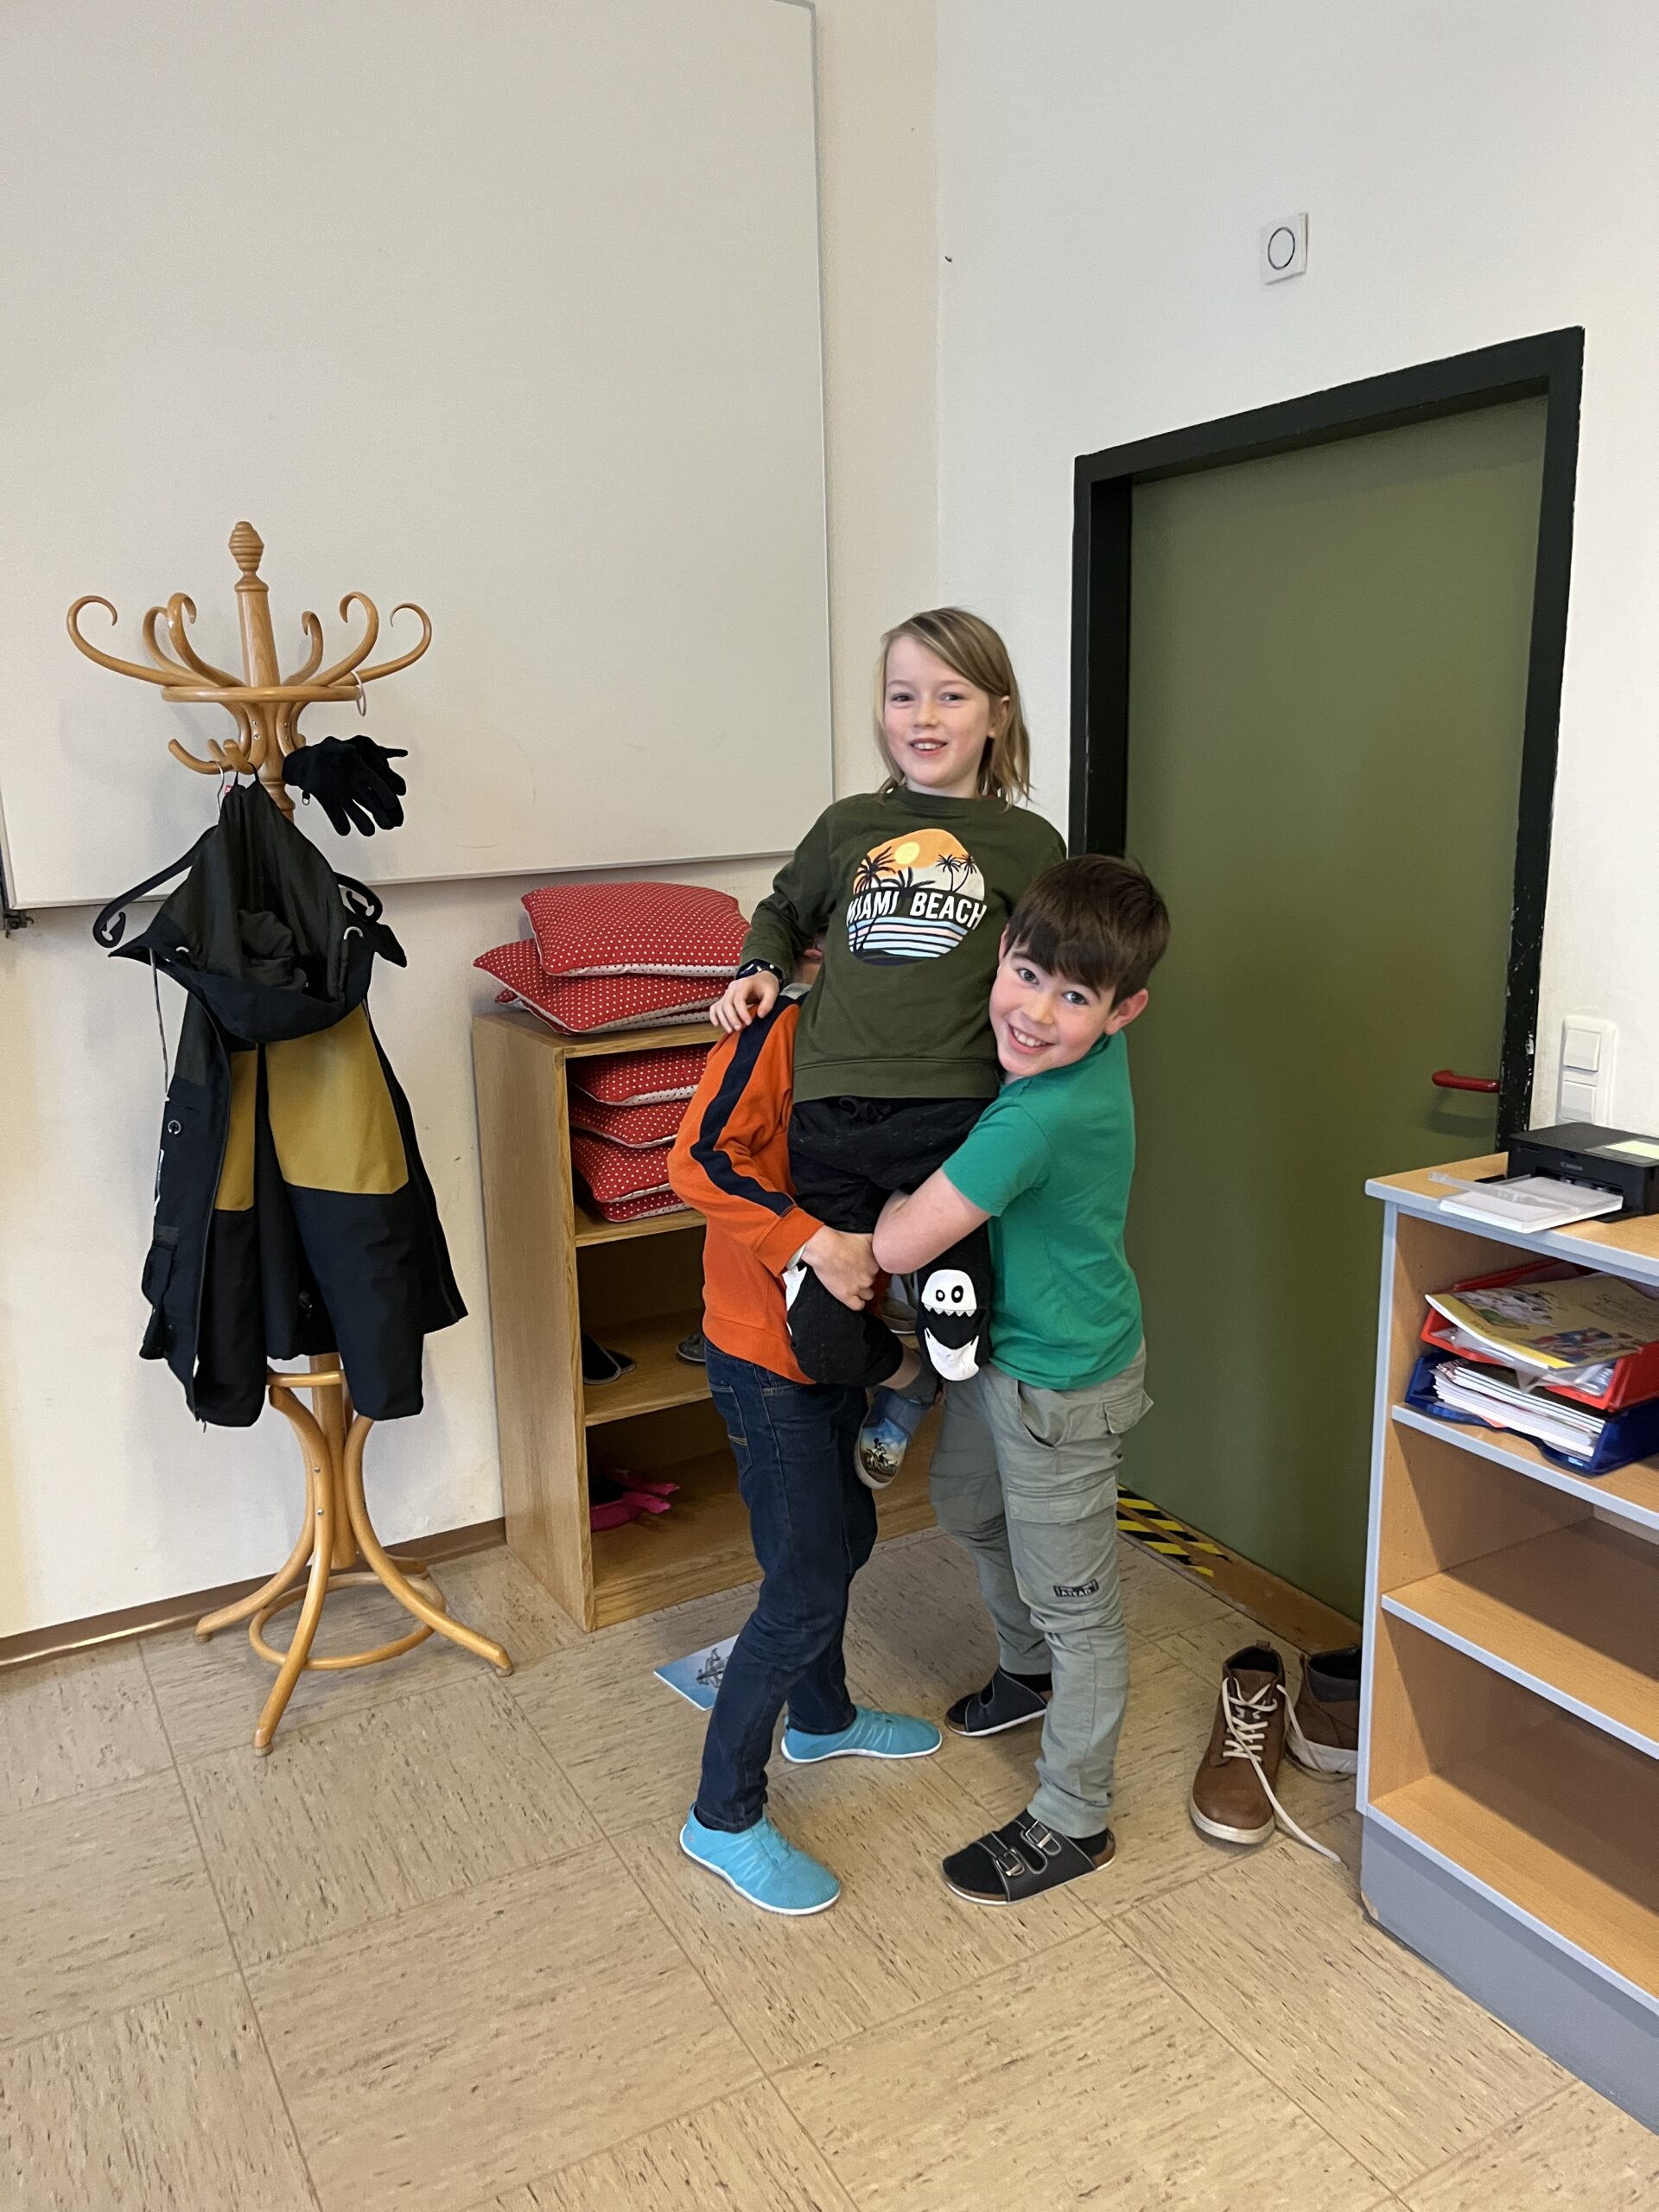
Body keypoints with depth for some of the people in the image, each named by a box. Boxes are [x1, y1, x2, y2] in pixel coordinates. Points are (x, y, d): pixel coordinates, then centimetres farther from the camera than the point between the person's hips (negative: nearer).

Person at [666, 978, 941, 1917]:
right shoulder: (788, 1029, -20)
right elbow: (698, 1161, -28)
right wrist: (813, 1241, -34)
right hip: (766, 1354, -9)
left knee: (844, 1538, 24)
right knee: (807, 1593, -4)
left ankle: (823, 1717, 49)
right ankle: (725, 1816, 14)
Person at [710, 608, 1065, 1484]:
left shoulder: (1027, 844, 9)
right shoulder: (847, 827, 15)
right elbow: (783, 911, 32)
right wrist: (761, 969, 12)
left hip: (954, 1109, -2)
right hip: (831, 1113, 2)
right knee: (821, 1343, -1)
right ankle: (906, 1378, 34)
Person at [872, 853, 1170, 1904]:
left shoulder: (1037, 1120, -36)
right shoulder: (1077, 1055, -10)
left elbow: (899, 1245, -32)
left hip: (1059, 1381, -9)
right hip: (1003, 1344, 10)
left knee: (1073, 1601, 9)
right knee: (971, 1507, 31)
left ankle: (1073, 1822, 31)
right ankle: (1029, 1673, 57)